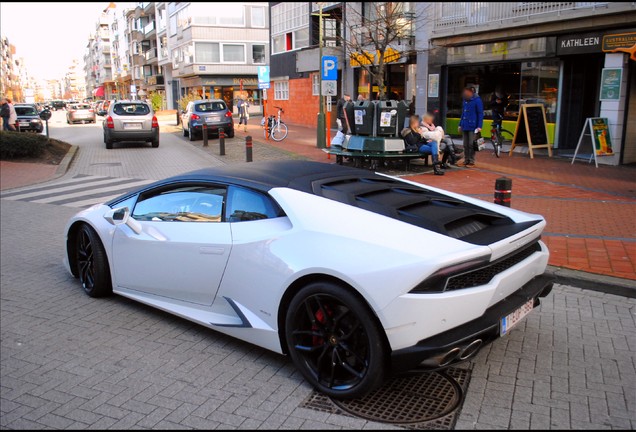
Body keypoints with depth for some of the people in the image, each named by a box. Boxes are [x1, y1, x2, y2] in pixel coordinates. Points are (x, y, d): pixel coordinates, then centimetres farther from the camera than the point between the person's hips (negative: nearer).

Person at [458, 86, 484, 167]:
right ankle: (466, 160, 18)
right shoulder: (465, 100, 12)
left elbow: (480, 114, -8)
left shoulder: (477, 100, -8)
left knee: (471, 145, -3)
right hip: (465, 126, 6)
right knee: (465, 145, 10)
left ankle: (471, 161, 5)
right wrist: (460, 125, 18)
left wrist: (479, 126, -13)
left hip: (472, 126, -6)